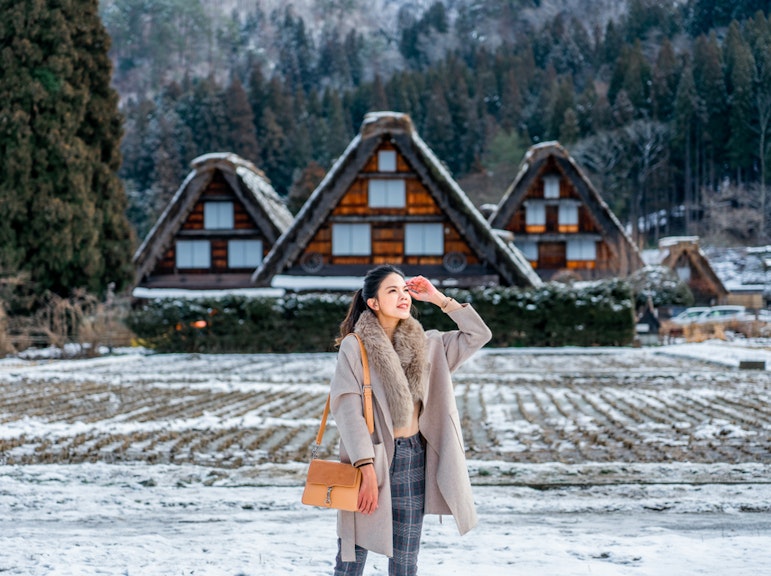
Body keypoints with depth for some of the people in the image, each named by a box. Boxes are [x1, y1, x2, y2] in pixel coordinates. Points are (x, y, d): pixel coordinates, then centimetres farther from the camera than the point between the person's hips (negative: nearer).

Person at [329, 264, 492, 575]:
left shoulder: (427, 344, 8)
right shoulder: (354, 346, -7)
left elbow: (479, 334, 8)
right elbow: (347, 409, -14)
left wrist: (439, 299, 1)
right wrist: (366, 468, -21)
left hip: (414, 457, 4)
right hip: (371, 457, -4)